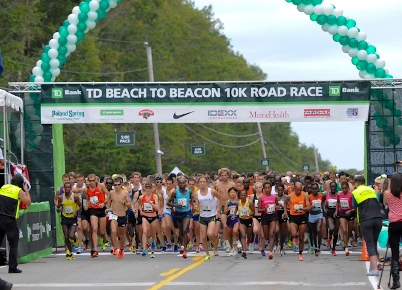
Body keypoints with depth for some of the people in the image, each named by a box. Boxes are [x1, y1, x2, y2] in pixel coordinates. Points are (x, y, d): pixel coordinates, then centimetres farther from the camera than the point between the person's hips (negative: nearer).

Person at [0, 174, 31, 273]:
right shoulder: (19, 191, -3)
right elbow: (28, 202, -1)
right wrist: (26, 190, 8)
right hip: (9, 220, -5)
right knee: (13, 244, 2)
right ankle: (12, 267, -3)